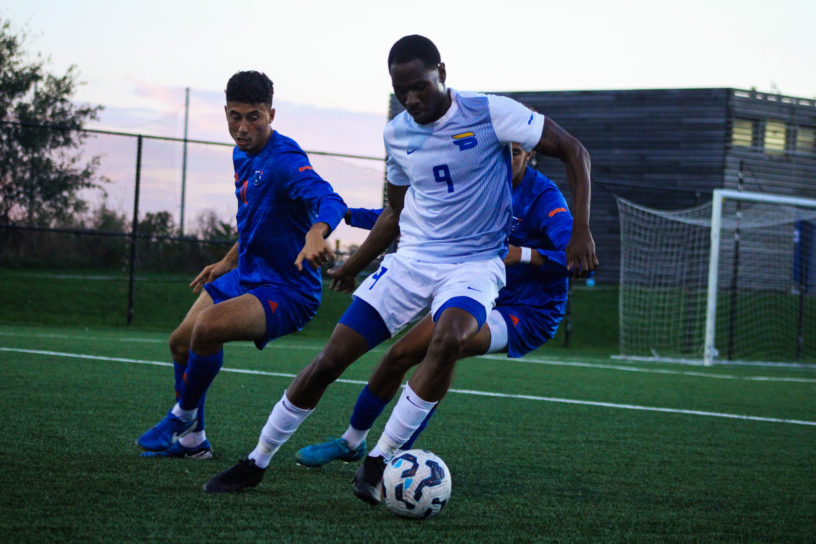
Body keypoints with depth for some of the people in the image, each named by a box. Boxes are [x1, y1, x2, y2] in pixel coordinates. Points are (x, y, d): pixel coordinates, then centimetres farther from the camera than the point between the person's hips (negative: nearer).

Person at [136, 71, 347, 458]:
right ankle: (191, 440, 35)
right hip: (246, 277, 10)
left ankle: (184, 416, -5)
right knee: (181, 343, 16)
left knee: (208, 327, -31)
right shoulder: (242, 155, 6)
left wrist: (316, 234, -63)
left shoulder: (283, 161, -24)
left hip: (287, 292, -10)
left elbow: (330, 200, -43)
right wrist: (228, 263, 26)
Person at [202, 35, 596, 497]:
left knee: (449, 338, -37)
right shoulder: (397, 134, 4)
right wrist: (354, 265, 25)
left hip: (474, 264, -4)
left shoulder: (489, 113, -12)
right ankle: (257, 462, 10)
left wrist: (581, 230, -16)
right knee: (331, 358, -6)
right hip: (410, 259, 4)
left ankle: (380, 460, -25)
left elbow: (574, 151, -8)